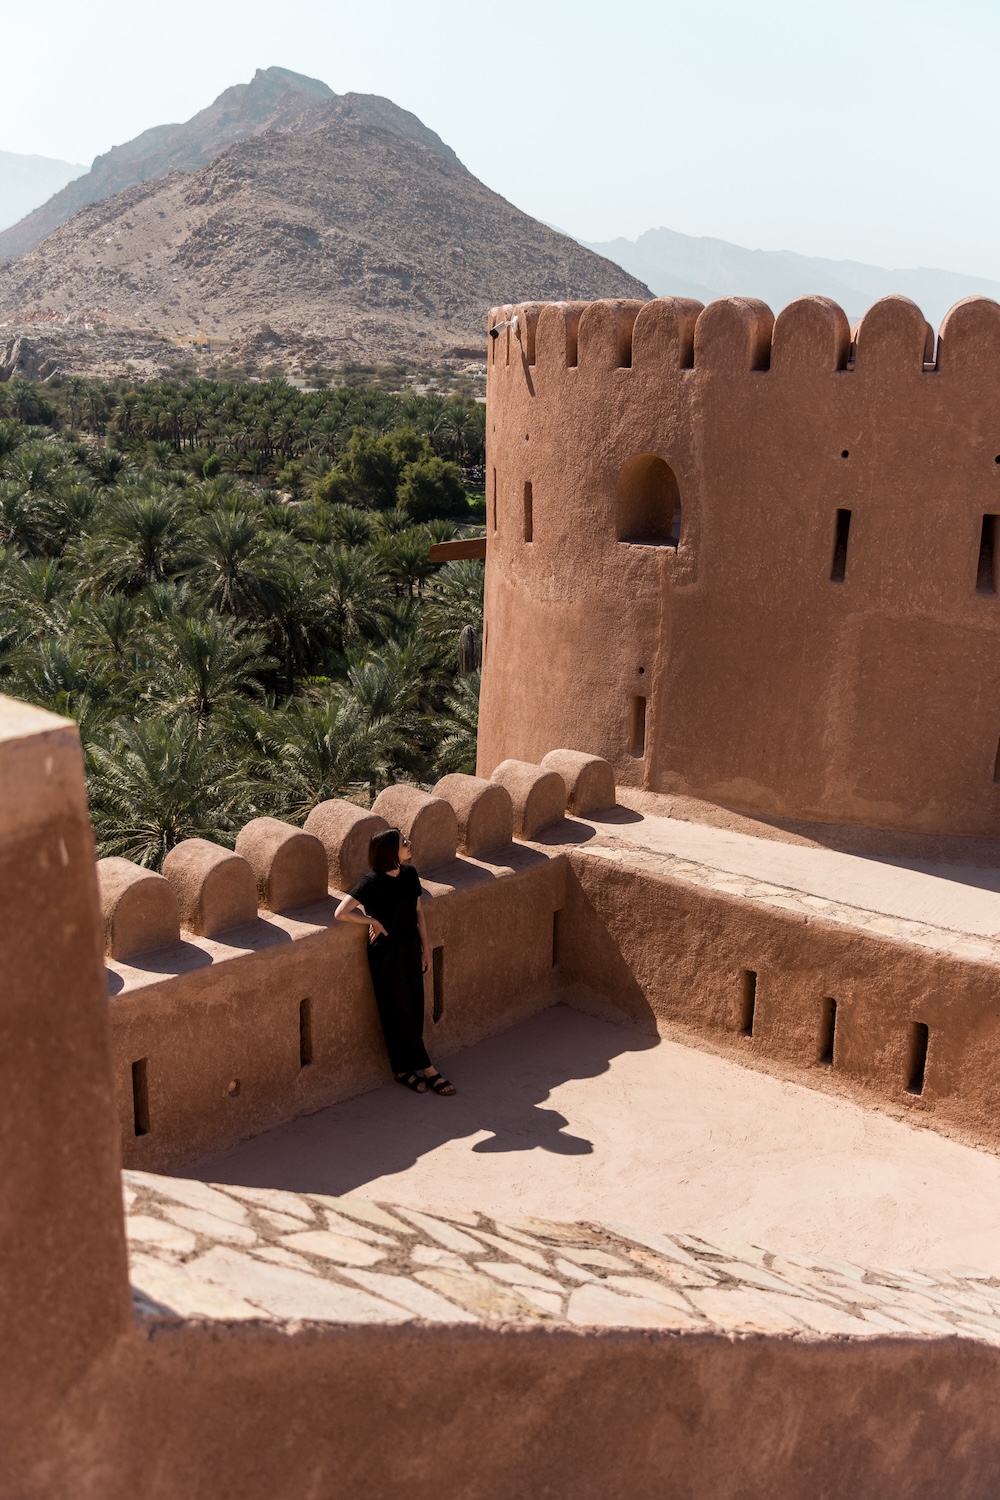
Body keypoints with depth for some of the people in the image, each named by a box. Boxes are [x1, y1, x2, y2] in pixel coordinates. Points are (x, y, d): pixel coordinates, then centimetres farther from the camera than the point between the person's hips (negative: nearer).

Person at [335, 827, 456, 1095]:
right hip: (386, 954, -7)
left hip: (410, 948, 7)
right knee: (401, 1014, 3)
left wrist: (425, 948, 8)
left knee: (414, 1011, 11)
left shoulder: (409, 873, 0)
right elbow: (341, 913, -24)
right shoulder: (373, 882, -20)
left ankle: (404, 1069, 24)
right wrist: (374, 921, -15)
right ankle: (427, 1070, 12)